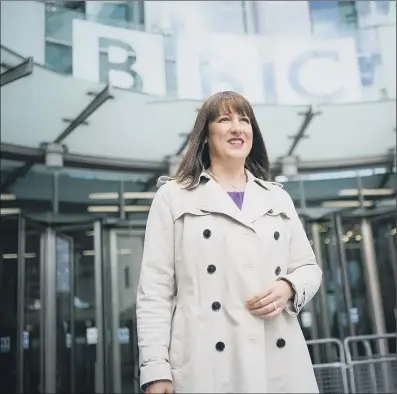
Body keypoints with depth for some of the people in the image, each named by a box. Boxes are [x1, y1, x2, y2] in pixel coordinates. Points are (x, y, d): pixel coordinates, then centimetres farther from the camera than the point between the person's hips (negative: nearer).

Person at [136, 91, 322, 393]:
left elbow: (309, 268, 16)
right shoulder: (173, 197, 4)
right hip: (206, 364, -3)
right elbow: (155, 289, -1)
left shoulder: (278, 197, 14)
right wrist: (156, 369, -8)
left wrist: (289, 288, -7)